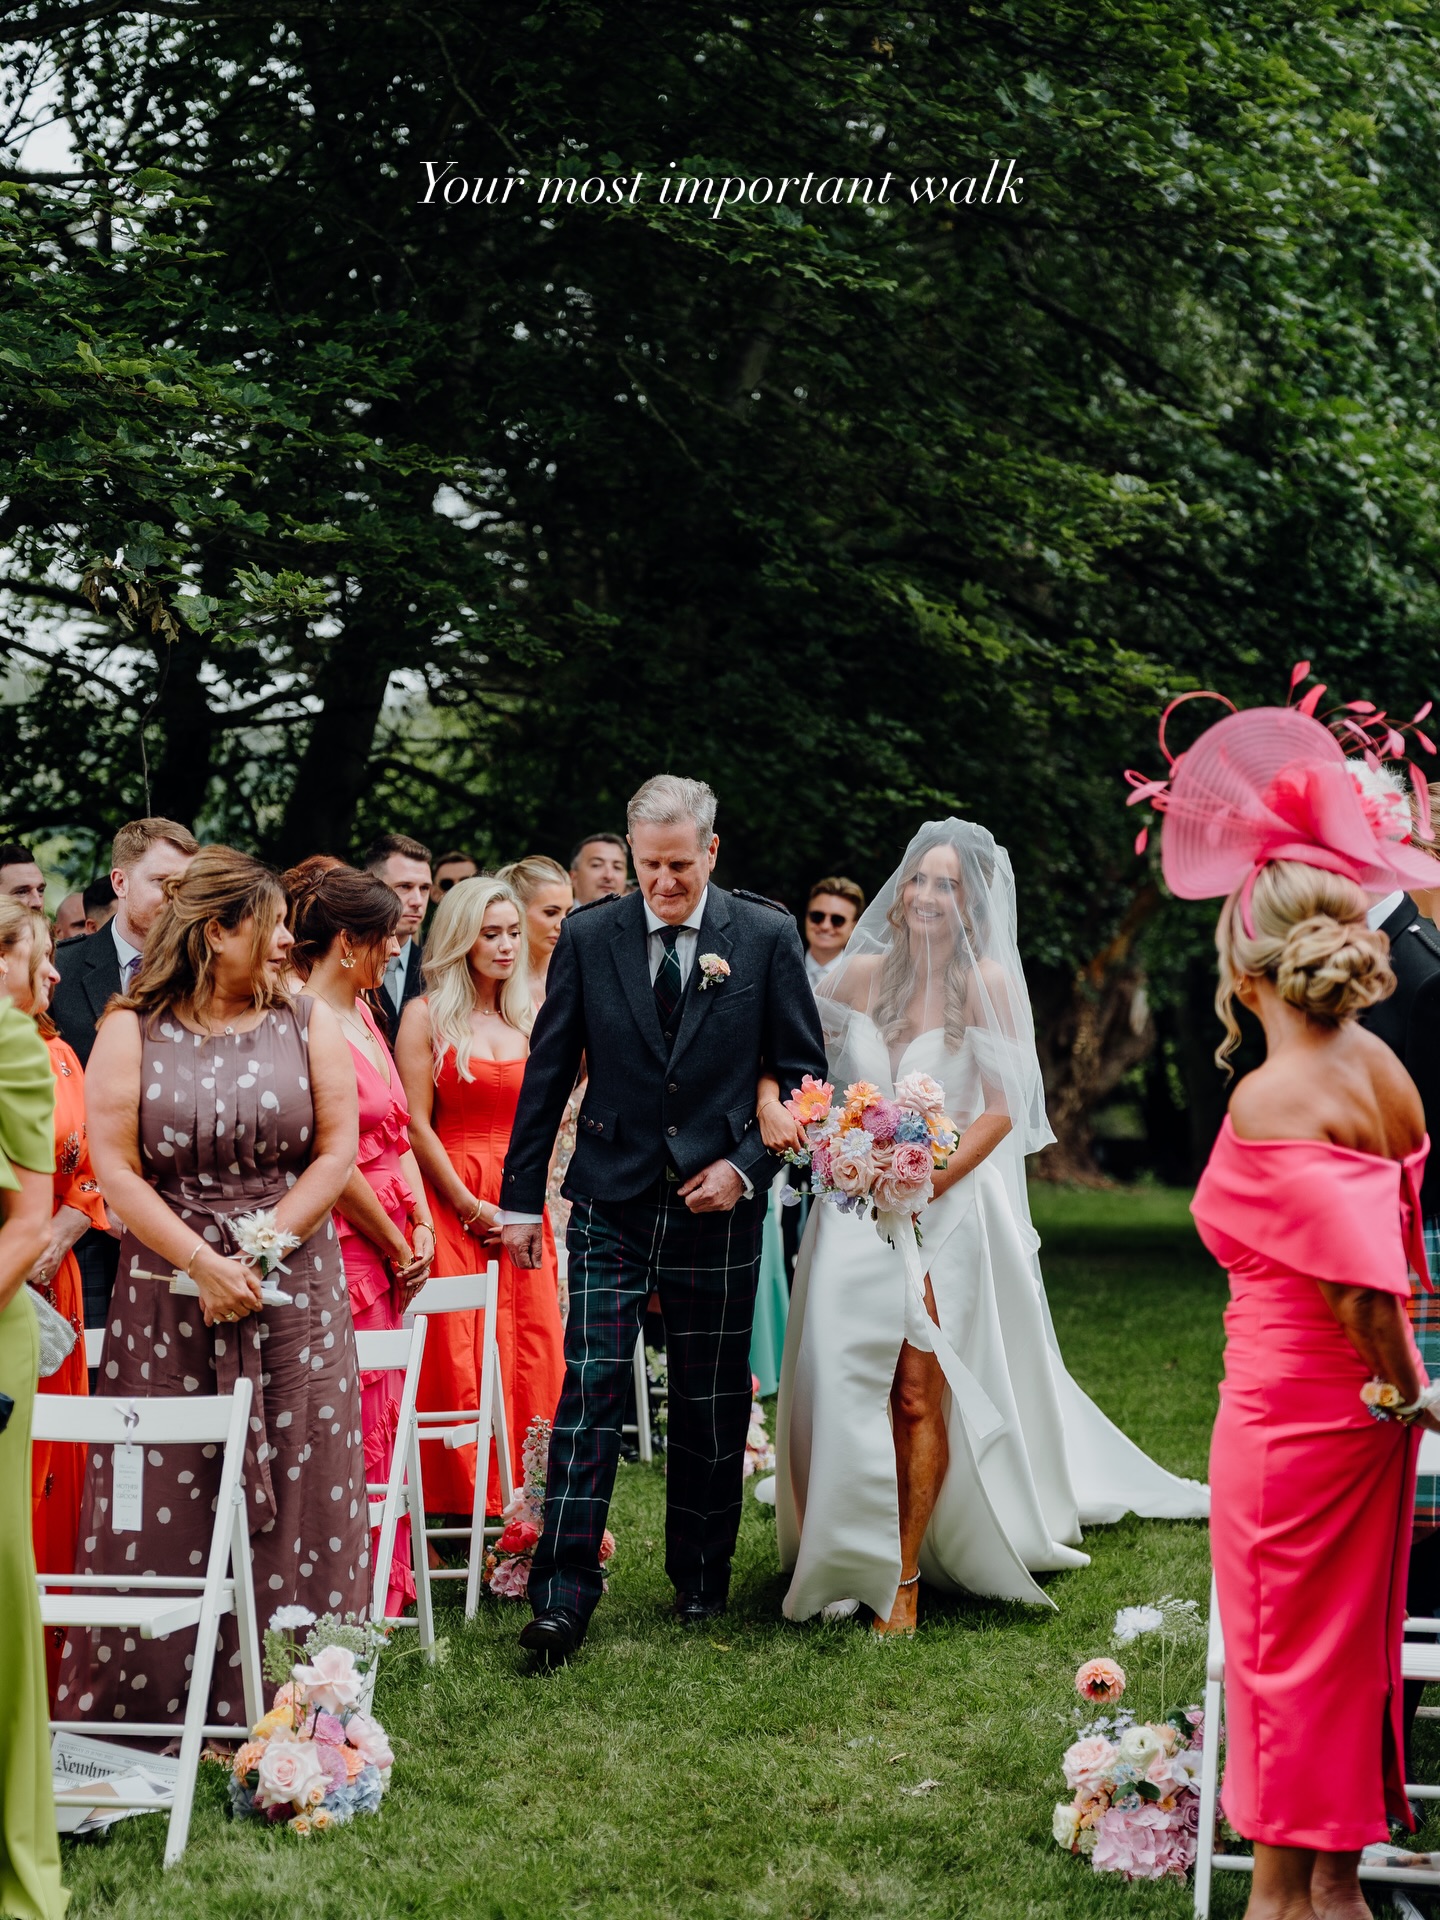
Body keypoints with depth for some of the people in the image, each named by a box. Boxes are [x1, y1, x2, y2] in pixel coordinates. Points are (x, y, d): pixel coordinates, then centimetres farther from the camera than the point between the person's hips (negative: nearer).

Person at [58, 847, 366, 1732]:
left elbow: (337, 1152, 0)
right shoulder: (132, 1032, 1)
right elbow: (116, 1169, -5)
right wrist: (202, 1262, -14)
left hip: (294, 1287, 1)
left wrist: (259, 1252, -9)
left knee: (296, 1488, 1)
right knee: (169, 1494, 0)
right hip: (167, 1296, -1)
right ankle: (156, 1690, 8)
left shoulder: (308, 1021, 6)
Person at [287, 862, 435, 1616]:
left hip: (391, 1250, 9)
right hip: (346, 1245, -9)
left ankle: (384, 1591, 20)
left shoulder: (360, 1015, 14)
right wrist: (396, 1246, -8)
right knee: (355, 1427, -4)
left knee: (381, 1419, 13)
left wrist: (421, 1227, 5)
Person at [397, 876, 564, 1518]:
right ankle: (458, 1520, -2)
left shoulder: (531, 1020, 14)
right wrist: (474, 1210, -9)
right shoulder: (426, 1016, 0)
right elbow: (417, 1127, -6)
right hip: (452, 1207, -4)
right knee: (454, 1362, -7)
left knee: (531, 1359, -2)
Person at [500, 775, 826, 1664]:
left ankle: (701, 1581, 25)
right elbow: (547, 1073, 5)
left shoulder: (767, 937, -1)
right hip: (611, 1204, 0)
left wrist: (748, 1165, -9)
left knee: (713, 1407, 10)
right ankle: (565, 1592, -9)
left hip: (717, 1203, 0)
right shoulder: (589, 936, 2)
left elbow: (806, 1071, 3)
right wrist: (522, 1198, 3)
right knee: (591, 1390, -9)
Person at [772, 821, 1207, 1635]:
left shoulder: (986, 982, -4)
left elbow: (1002, 1110, -8)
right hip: (857, 1211, 3)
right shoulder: (865, 973, 5)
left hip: (948, 1207, -3)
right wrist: (771, 1104, -9)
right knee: (848, 1384, 0)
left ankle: (906, 1575, 2)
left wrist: (929, 1180, -16)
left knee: (919, 1392, -6)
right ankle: (850, 1559, 17)